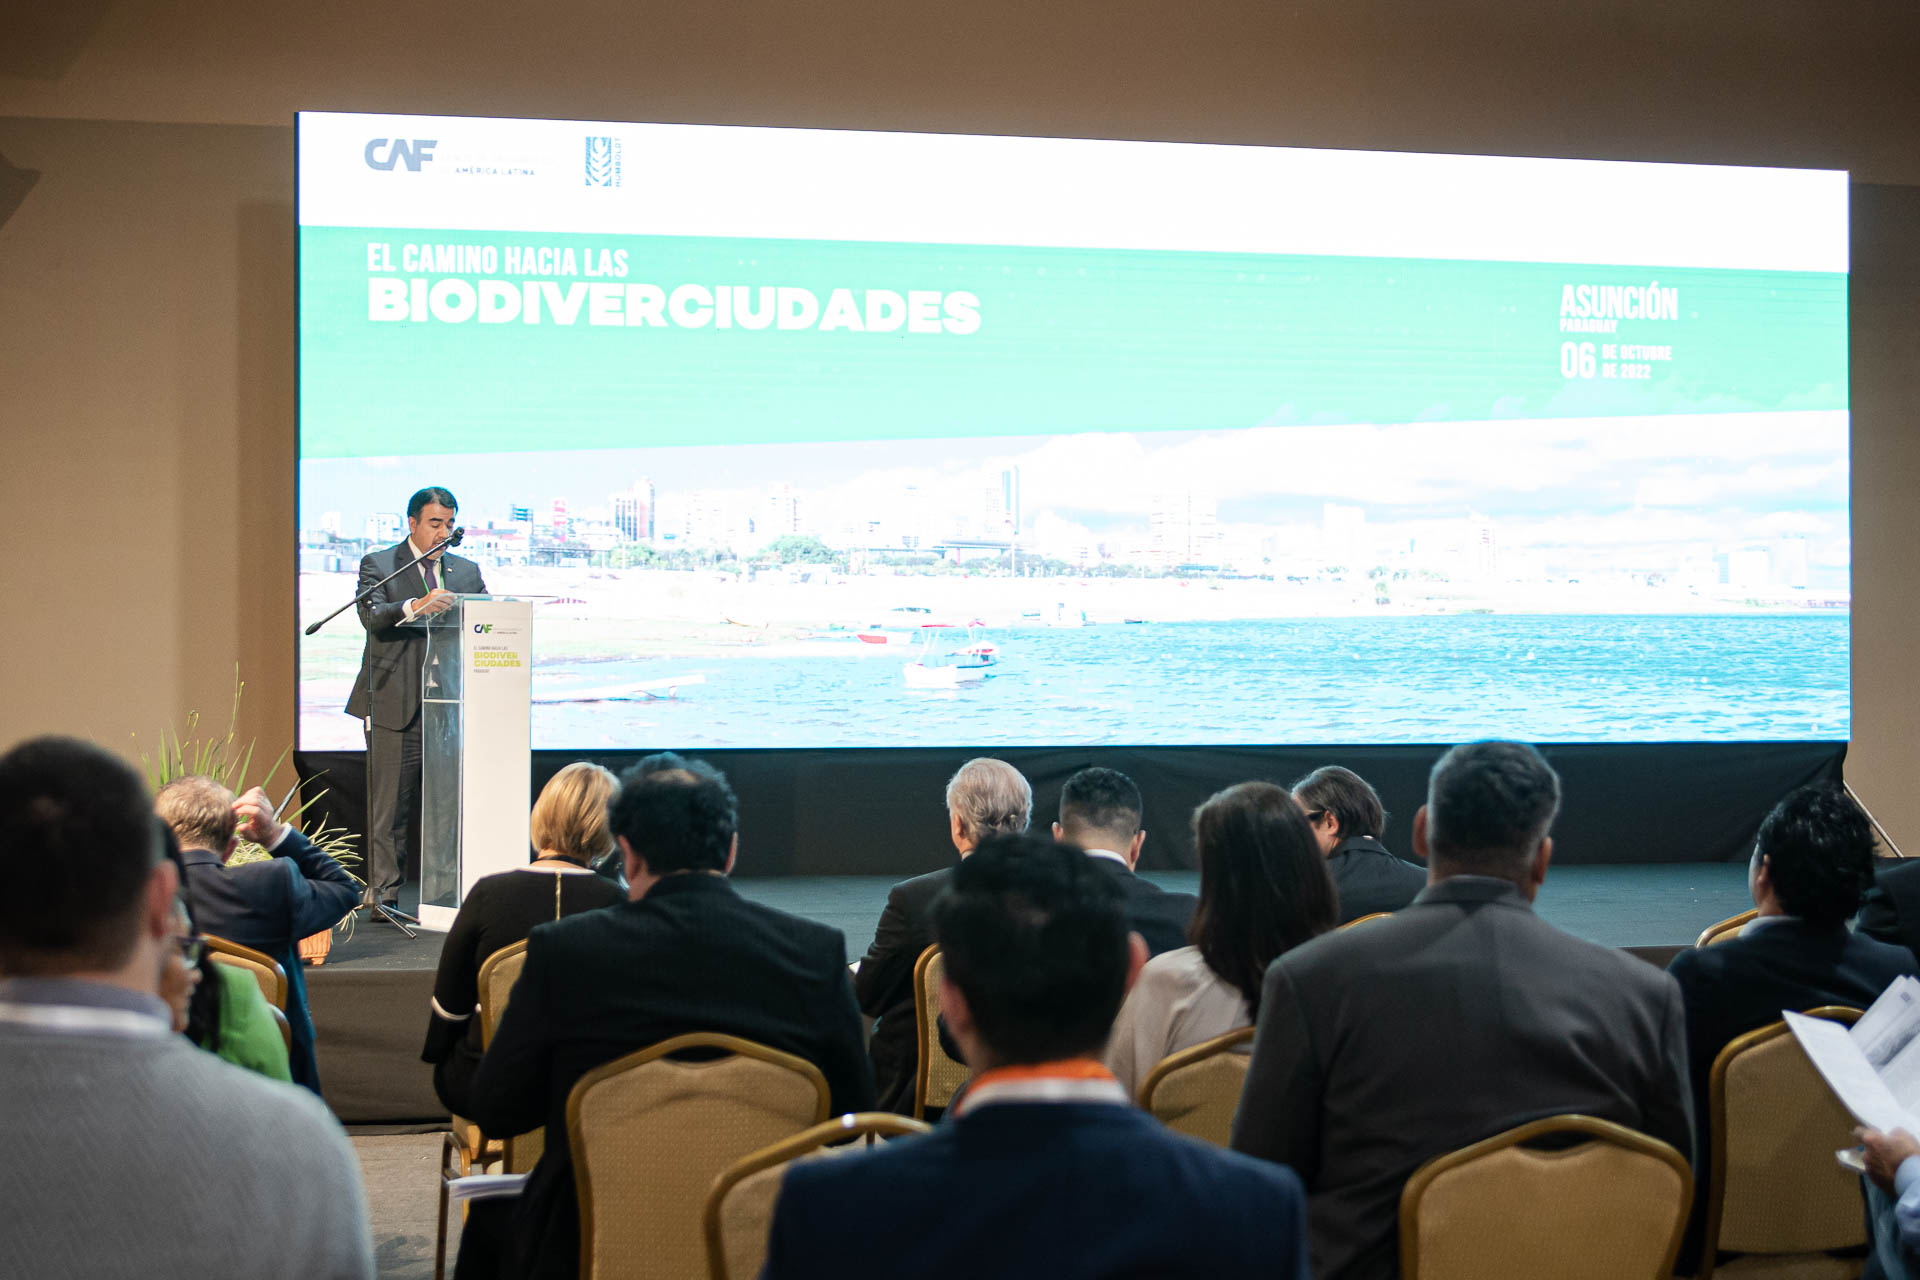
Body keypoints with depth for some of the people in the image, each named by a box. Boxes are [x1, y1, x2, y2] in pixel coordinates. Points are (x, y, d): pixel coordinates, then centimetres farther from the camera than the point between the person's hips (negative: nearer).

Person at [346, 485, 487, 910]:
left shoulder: (467, 572, 17)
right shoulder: (378, 565, 3)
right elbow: (371, 616, -14)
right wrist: (416, 606, -31)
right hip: (395, 704, -4)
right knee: (389, 806, -3)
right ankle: (383, 895, 2)